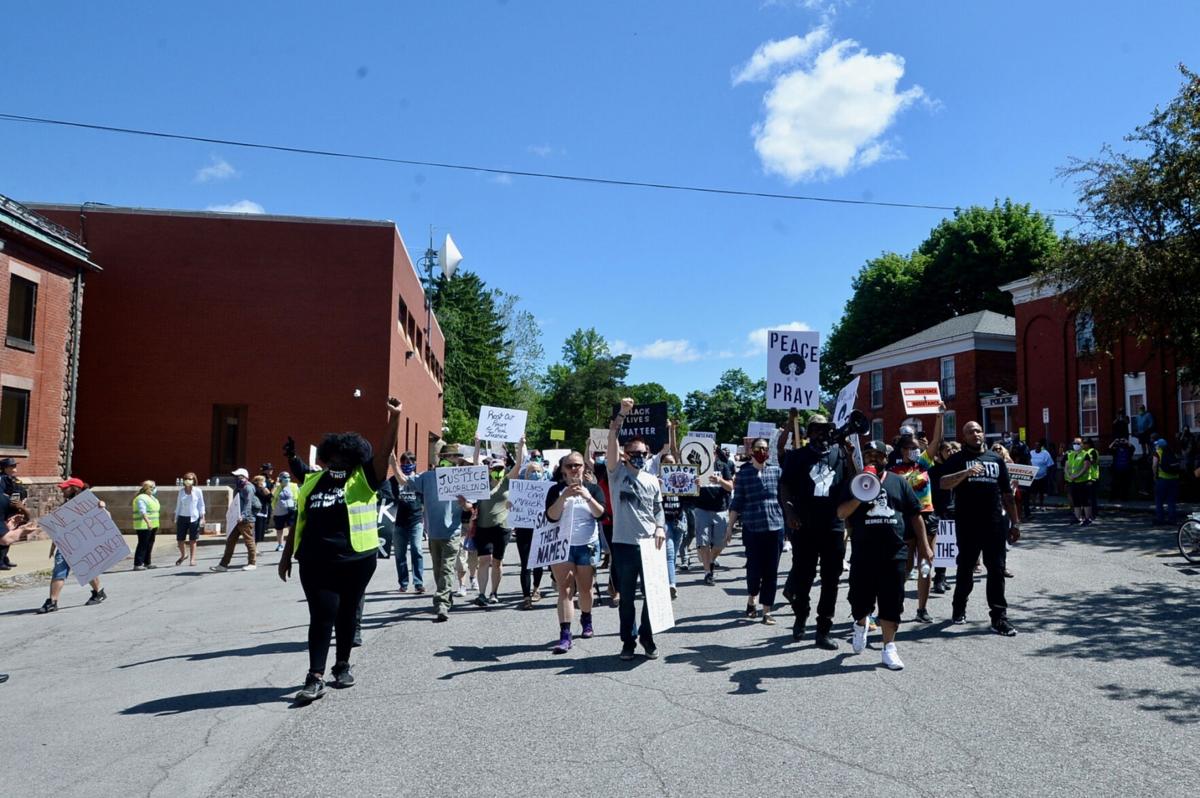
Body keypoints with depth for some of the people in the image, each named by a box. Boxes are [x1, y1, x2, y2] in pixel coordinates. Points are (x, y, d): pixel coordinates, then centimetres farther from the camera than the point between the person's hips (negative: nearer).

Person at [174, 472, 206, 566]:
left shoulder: (198, 491, -2)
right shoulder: (181, 491, 5)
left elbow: (201, 505, 2)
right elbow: (178, 505, 12)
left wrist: (202, 518, -3)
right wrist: (176, 518, 10)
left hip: (194, 517, -3)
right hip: (182, 517, 3)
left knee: (192, 540, 2)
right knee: (179, 539, 4)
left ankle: (192, 559, 12)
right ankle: (183, 554, 29)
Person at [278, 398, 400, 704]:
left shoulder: (363, 479, 0)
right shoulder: (312, 481, 9)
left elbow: (386, 450, -12)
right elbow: (300, 520, 16)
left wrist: (394, 417, -23)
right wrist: (287, 555, 17)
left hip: (356, 560, -1)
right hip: (316, 562, 1)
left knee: (347, 614, 12)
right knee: (322, 615, -3)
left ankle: (342, 666, 28)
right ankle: (315, 678, 1)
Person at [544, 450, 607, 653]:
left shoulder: (593, 488, 4)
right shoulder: (556, 490, 2)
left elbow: (601, 515, -7)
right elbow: (551, 516, -10)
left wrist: (588, 497, -21)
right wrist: (564, 496, -21)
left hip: (587, 545, 1)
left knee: (585, 588, 11)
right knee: (565, 590, -8)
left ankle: (586, 621, 37)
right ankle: (565, 635, -12)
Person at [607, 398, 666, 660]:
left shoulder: (652, 481, 11)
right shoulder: (617, 473, -1)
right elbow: (612, 441, -13)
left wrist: (660, 528, -3)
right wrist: (621, 414, -21)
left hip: (649, 544, 3)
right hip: (624, 544, -3)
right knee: (626, 596, 7)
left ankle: (647, 636, 24)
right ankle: (628, 640, 20)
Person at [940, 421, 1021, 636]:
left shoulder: (996, 459, 13)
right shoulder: (957, 459, 3)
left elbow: (1007, 494, 14)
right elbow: (943, 484, -14)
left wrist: (1015, 523, 11)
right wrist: (966, 473, -29)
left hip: (995, 523, 2)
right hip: (967, 523, -2)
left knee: (996, 570, 1)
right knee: (965, 568, 11)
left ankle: (999, 617, 5)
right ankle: (960, 607, 29)